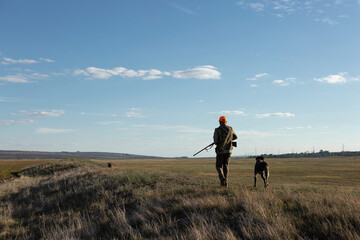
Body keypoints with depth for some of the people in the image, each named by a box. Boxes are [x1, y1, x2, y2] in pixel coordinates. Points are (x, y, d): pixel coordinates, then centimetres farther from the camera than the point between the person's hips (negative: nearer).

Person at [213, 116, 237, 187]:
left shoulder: (217, 130, -8)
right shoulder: (230, 129, 5)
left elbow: (215, 142, -13)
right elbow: (235, 137, 22)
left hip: (220, 151, -3)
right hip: (228, 151, 4)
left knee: (219, 166, 10)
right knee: (226, 166, 15)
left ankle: (222, 177, -17)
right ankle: (225, 182, 9)